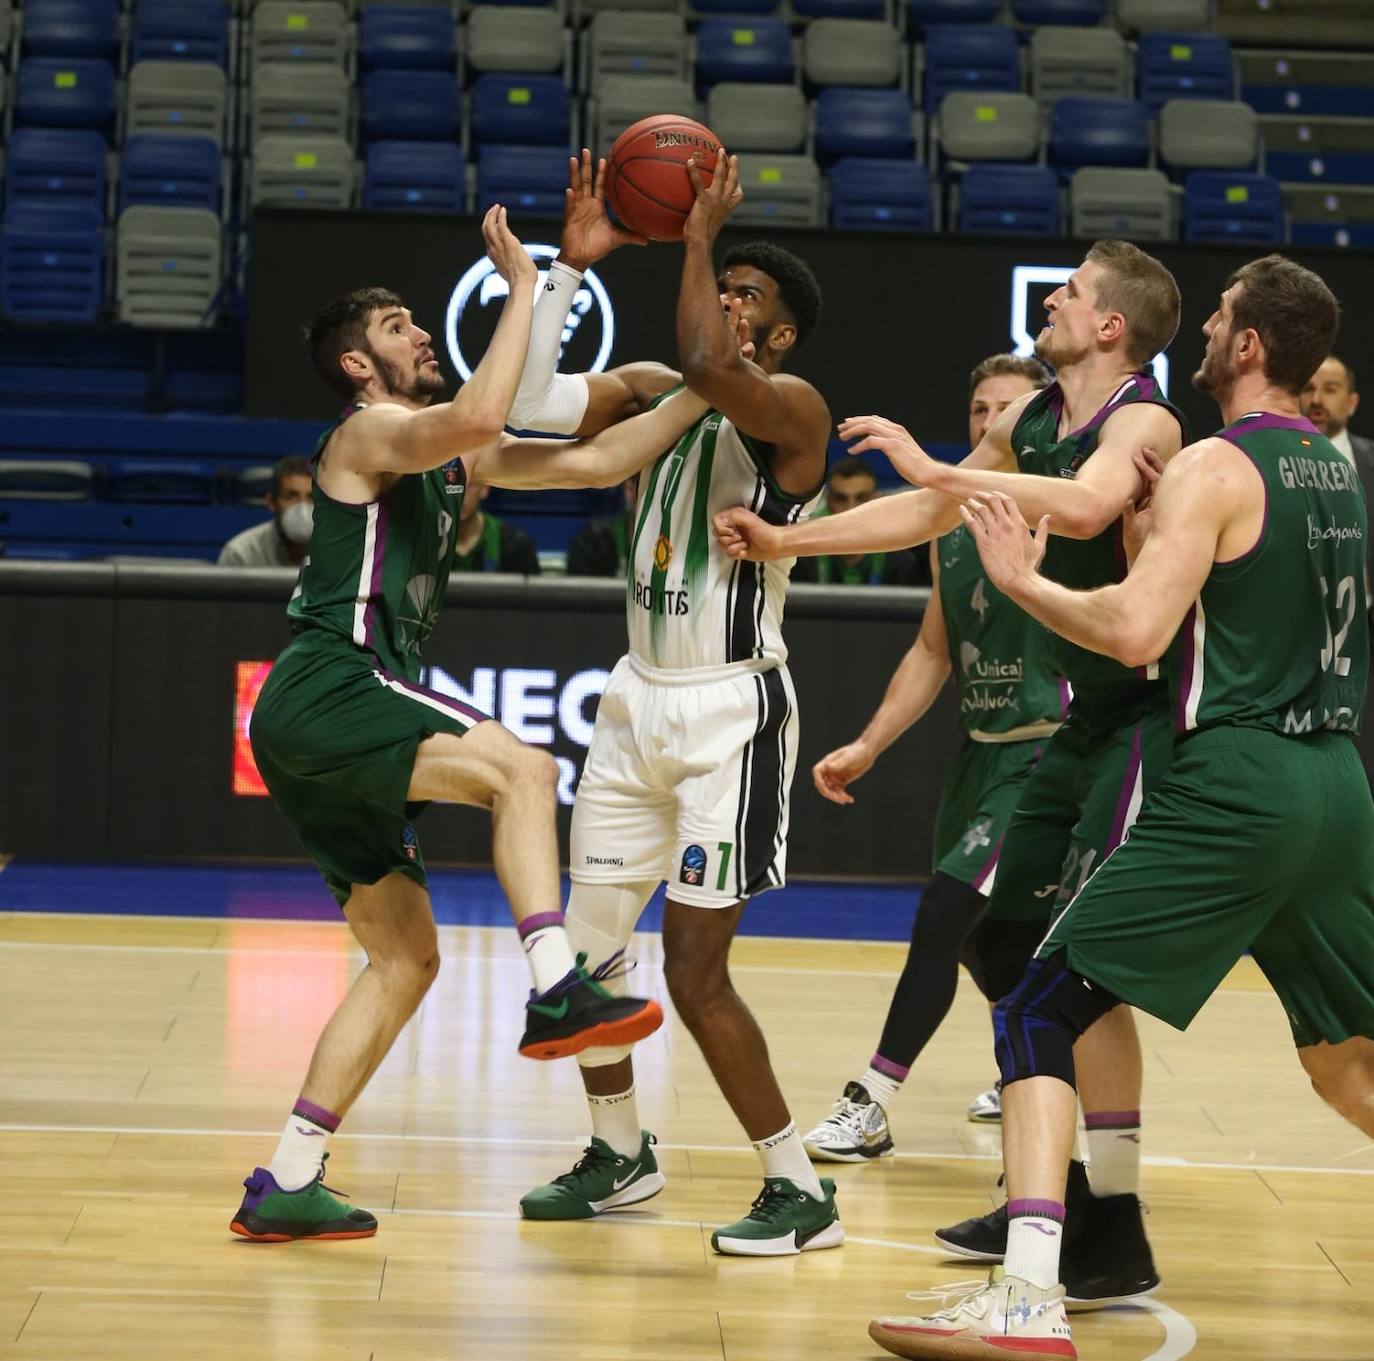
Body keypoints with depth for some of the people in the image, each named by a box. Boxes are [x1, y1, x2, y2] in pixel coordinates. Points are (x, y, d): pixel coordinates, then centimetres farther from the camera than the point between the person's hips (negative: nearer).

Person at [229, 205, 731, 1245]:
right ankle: (557, 990, -39)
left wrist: (704, 392, 12)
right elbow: (475, 420, -27)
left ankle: (287, 1186, 10)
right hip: (328, 694, -10)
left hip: (325, 730, 10)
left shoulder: (452, 459, 22)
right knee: (520, 768, -26)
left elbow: (594, 463, 20)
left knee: (406, 956, 10)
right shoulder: (370, 434, -4)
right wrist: (523, 287, -18)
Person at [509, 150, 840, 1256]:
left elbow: (707, 366, -32)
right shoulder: (651, 394, 10)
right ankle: (620, 1155, 32)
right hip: (641, 700, 7)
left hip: (730, 712, -7)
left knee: (695, 972, -10)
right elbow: (531, 402, -2)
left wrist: (700, 234, -20)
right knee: (583, 953, 12)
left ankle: (803, 1190, 2)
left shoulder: (792, 411, -11)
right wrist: (574, 262, -5)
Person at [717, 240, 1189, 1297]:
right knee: (1005, 941, 14)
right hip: (1086, 721, 10)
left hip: (1150, 721, -10)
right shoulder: (1030, 421, 9)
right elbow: (929, 517, 22)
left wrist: (933, 466, -34)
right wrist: (787, 541, 18)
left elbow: (1085, 507, -40)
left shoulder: (1144, 422, -18)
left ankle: (1118, 1239, -11)